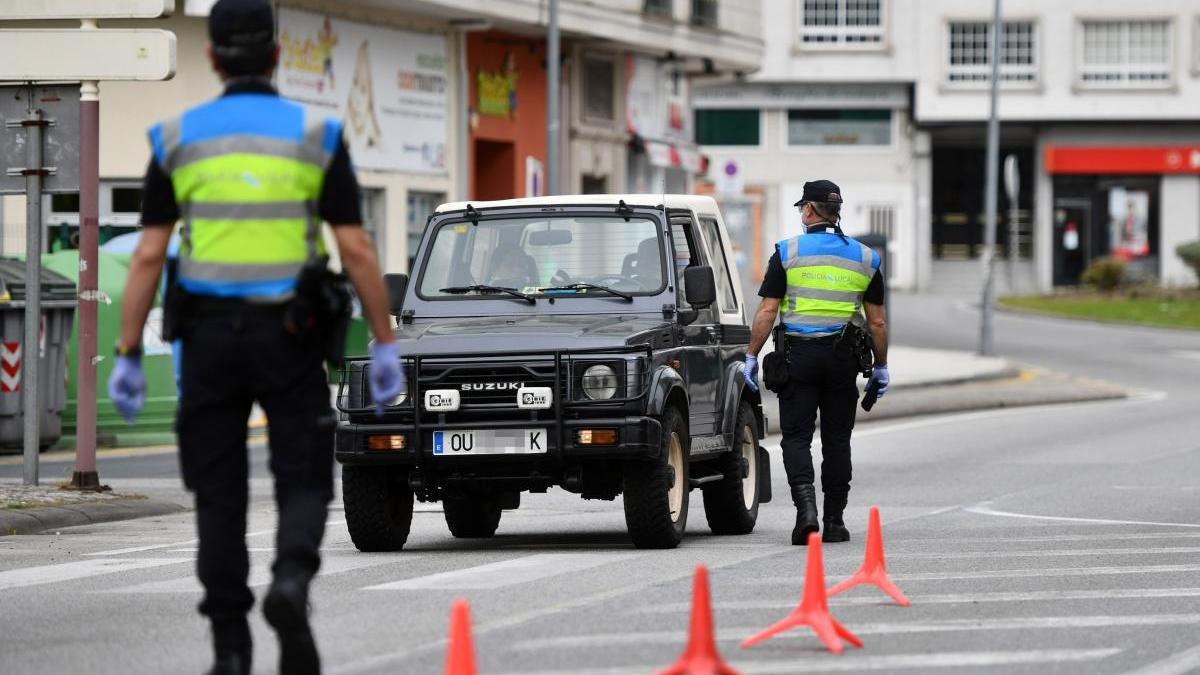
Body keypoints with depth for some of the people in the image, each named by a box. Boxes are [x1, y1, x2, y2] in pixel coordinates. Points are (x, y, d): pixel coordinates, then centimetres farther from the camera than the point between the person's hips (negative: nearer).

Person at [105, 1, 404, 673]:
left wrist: (129, 356, 1)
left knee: (219, 496, 9)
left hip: (210, 335, 1)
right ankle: (291, 581, -24)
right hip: (289, 336, -1)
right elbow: (357, 250, -6)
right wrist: (386, 346, 0)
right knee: (304, 485, 7)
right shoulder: (316, 136, -2)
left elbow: (148, 257, -3)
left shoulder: (177, 139, 0)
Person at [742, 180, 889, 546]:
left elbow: (767, 312, -6)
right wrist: (881, 366, 16)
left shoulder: (787, 253, -3)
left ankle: (806, 507, -20)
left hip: (798, 356, -2)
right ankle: (834, 522, 10)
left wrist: (751, 356, 0)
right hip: (843, 359, 2)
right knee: (836, 440, 9)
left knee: (796, 436, 0)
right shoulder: (865, 258, 6)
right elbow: (877, 321, 7)